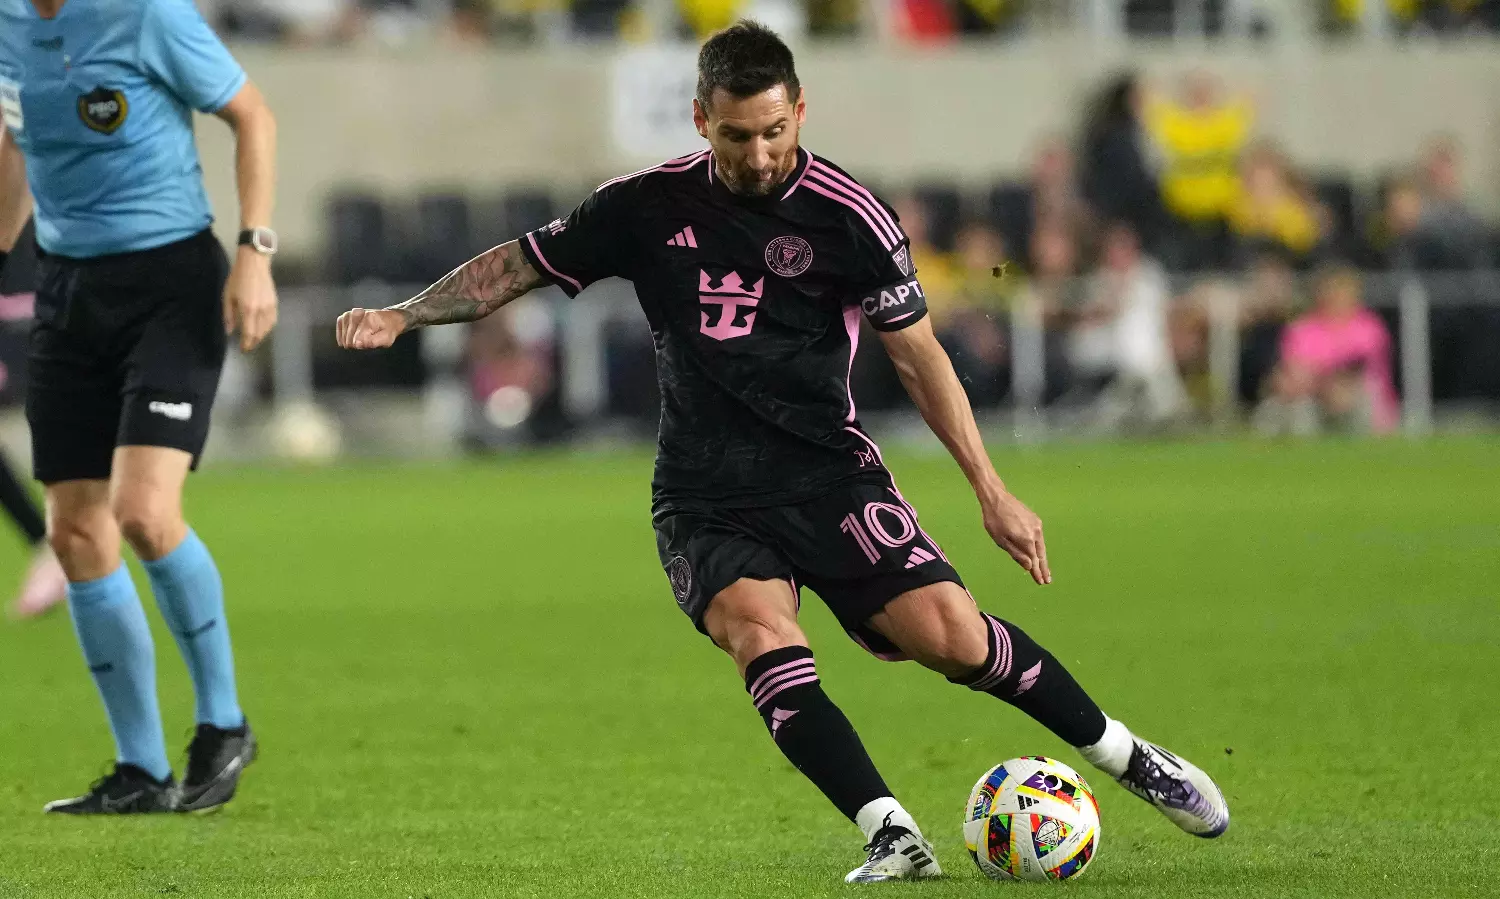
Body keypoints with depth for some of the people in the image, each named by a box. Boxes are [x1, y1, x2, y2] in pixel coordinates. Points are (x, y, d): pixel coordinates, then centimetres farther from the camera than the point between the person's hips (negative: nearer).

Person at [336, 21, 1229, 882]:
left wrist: (991, 490, -1)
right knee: (762, 633, -28)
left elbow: (917, 352, 2)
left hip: (829, 473, -1)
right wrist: (404, 314, -1)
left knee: (947, 630, -17)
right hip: (705, 499, 1)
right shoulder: (651, 205, 2)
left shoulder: (850, 217, -4)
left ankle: (1124, 755, 6)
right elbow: (522, 264, 12)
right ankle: (892, 837, -31)